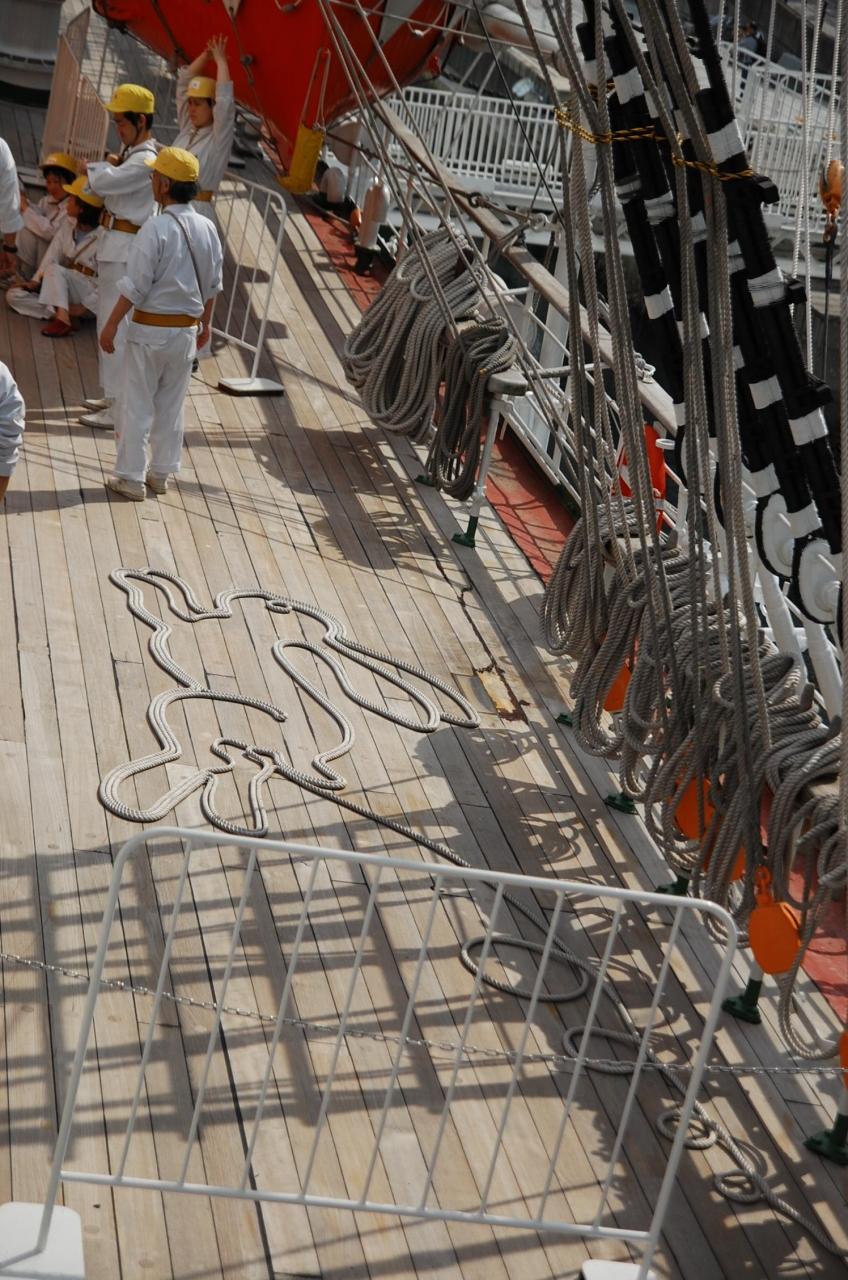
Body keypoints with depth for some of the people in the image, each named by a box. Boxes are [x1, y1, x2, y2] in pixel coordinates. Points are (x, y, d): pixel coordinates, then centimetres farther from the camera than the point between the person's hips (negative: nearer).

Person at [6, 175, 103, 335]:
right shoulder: (69, 224, 4)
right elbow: (53, 253, 1)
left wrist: (86, 306, -22)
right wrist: (36, 280, -11)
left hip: (91, 291, -8)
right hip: (64, 288, 8)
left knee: (54, 270, -32)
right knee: (14, 295, -4)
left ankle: (63, 318, -39)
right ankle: (60, 314, -22)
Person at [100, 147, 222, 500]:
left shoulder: (156, 228, -19)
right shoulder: (207, 228, 1)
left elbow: (134, 287, -17)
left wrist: (111, 325, -9)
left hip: (150, 328, -6)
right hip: (187, 329, 6)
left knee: (136, 404, 5)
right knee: (171, 405, 15)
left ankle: (131, 477, 9)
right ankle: (161, 473, 23)